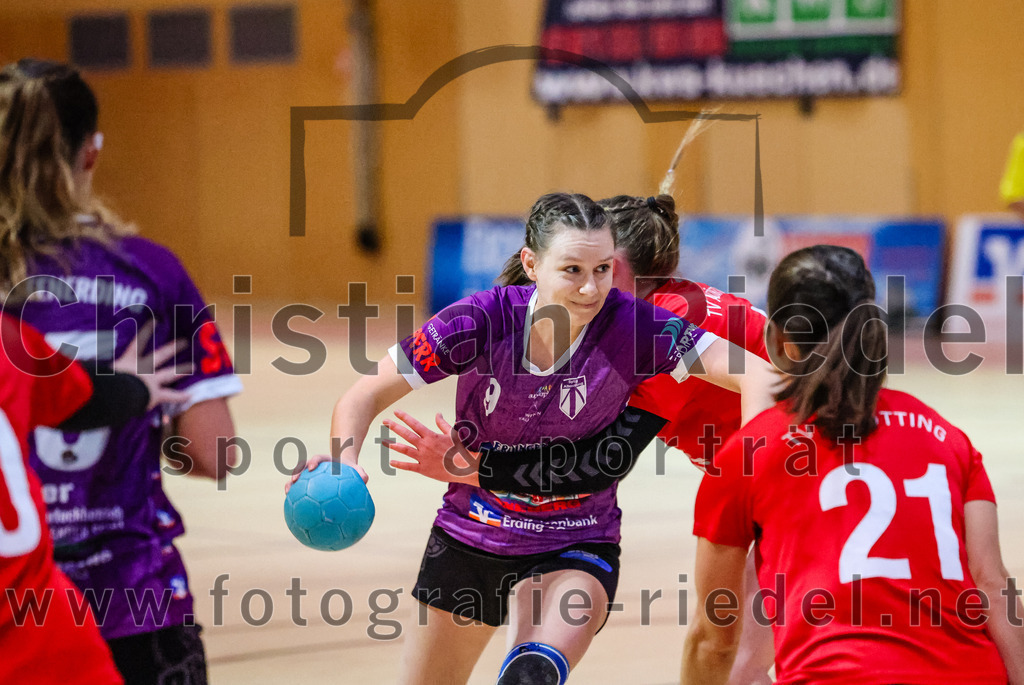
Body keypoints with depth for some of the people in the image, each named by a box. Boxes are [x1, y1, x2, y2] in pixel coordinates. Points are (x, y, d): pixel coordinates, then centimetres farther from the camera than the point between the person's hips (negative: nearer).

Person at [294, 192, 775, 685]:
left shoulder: (630, 325, -20)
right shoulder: (482, 321, -18)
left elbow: (756, 373, -24)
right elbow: (365, 397, -12)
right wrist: (345, 460, -34)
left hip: (572, 551, -2)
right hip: (467, 539, 2)